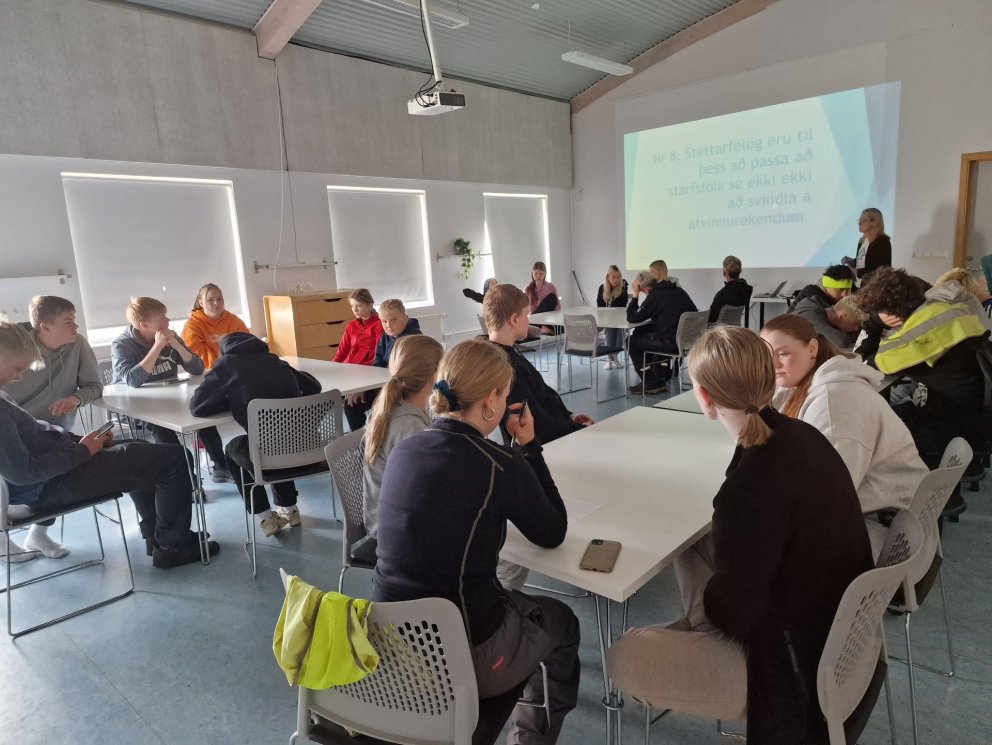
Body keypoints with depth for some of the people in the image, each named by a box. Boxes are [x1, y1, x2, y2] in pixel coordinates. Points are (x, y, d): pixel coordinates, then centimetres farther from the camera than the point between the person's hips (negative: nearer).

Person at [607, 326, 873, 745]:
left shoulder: (757, 482, -33)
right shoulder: (800, 435, -7)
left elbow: (732, 608, -22)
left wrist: (703, 607, -2)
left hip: (796, 665, -8)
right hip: (835, 626, 8)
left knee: (624, 658, -7)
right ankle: (703, 643, 27)